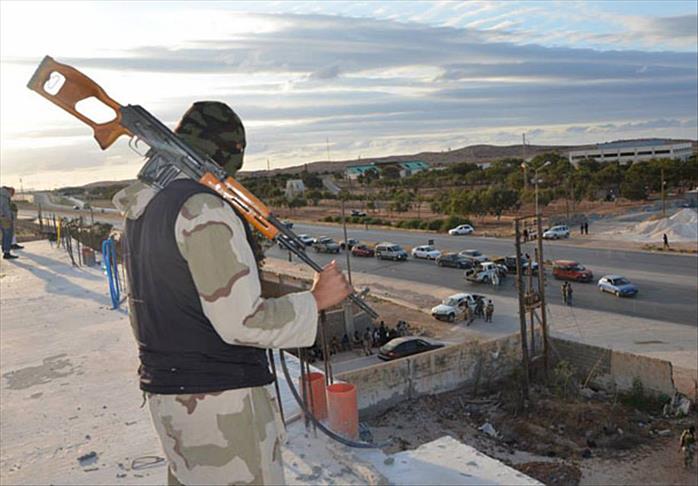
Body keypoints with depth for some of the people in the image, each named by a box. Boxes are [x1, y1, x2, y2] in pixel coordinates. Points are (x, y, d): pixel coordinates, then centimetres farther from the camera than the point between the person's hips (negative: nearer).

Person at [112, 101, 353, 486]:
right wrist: (316, 299, -13)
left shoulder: (144, 208, 9)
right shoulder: (203, 209, -20)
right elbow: (241, 322, -23)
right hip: (218, 397, -9)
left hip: (164, 390, 9)